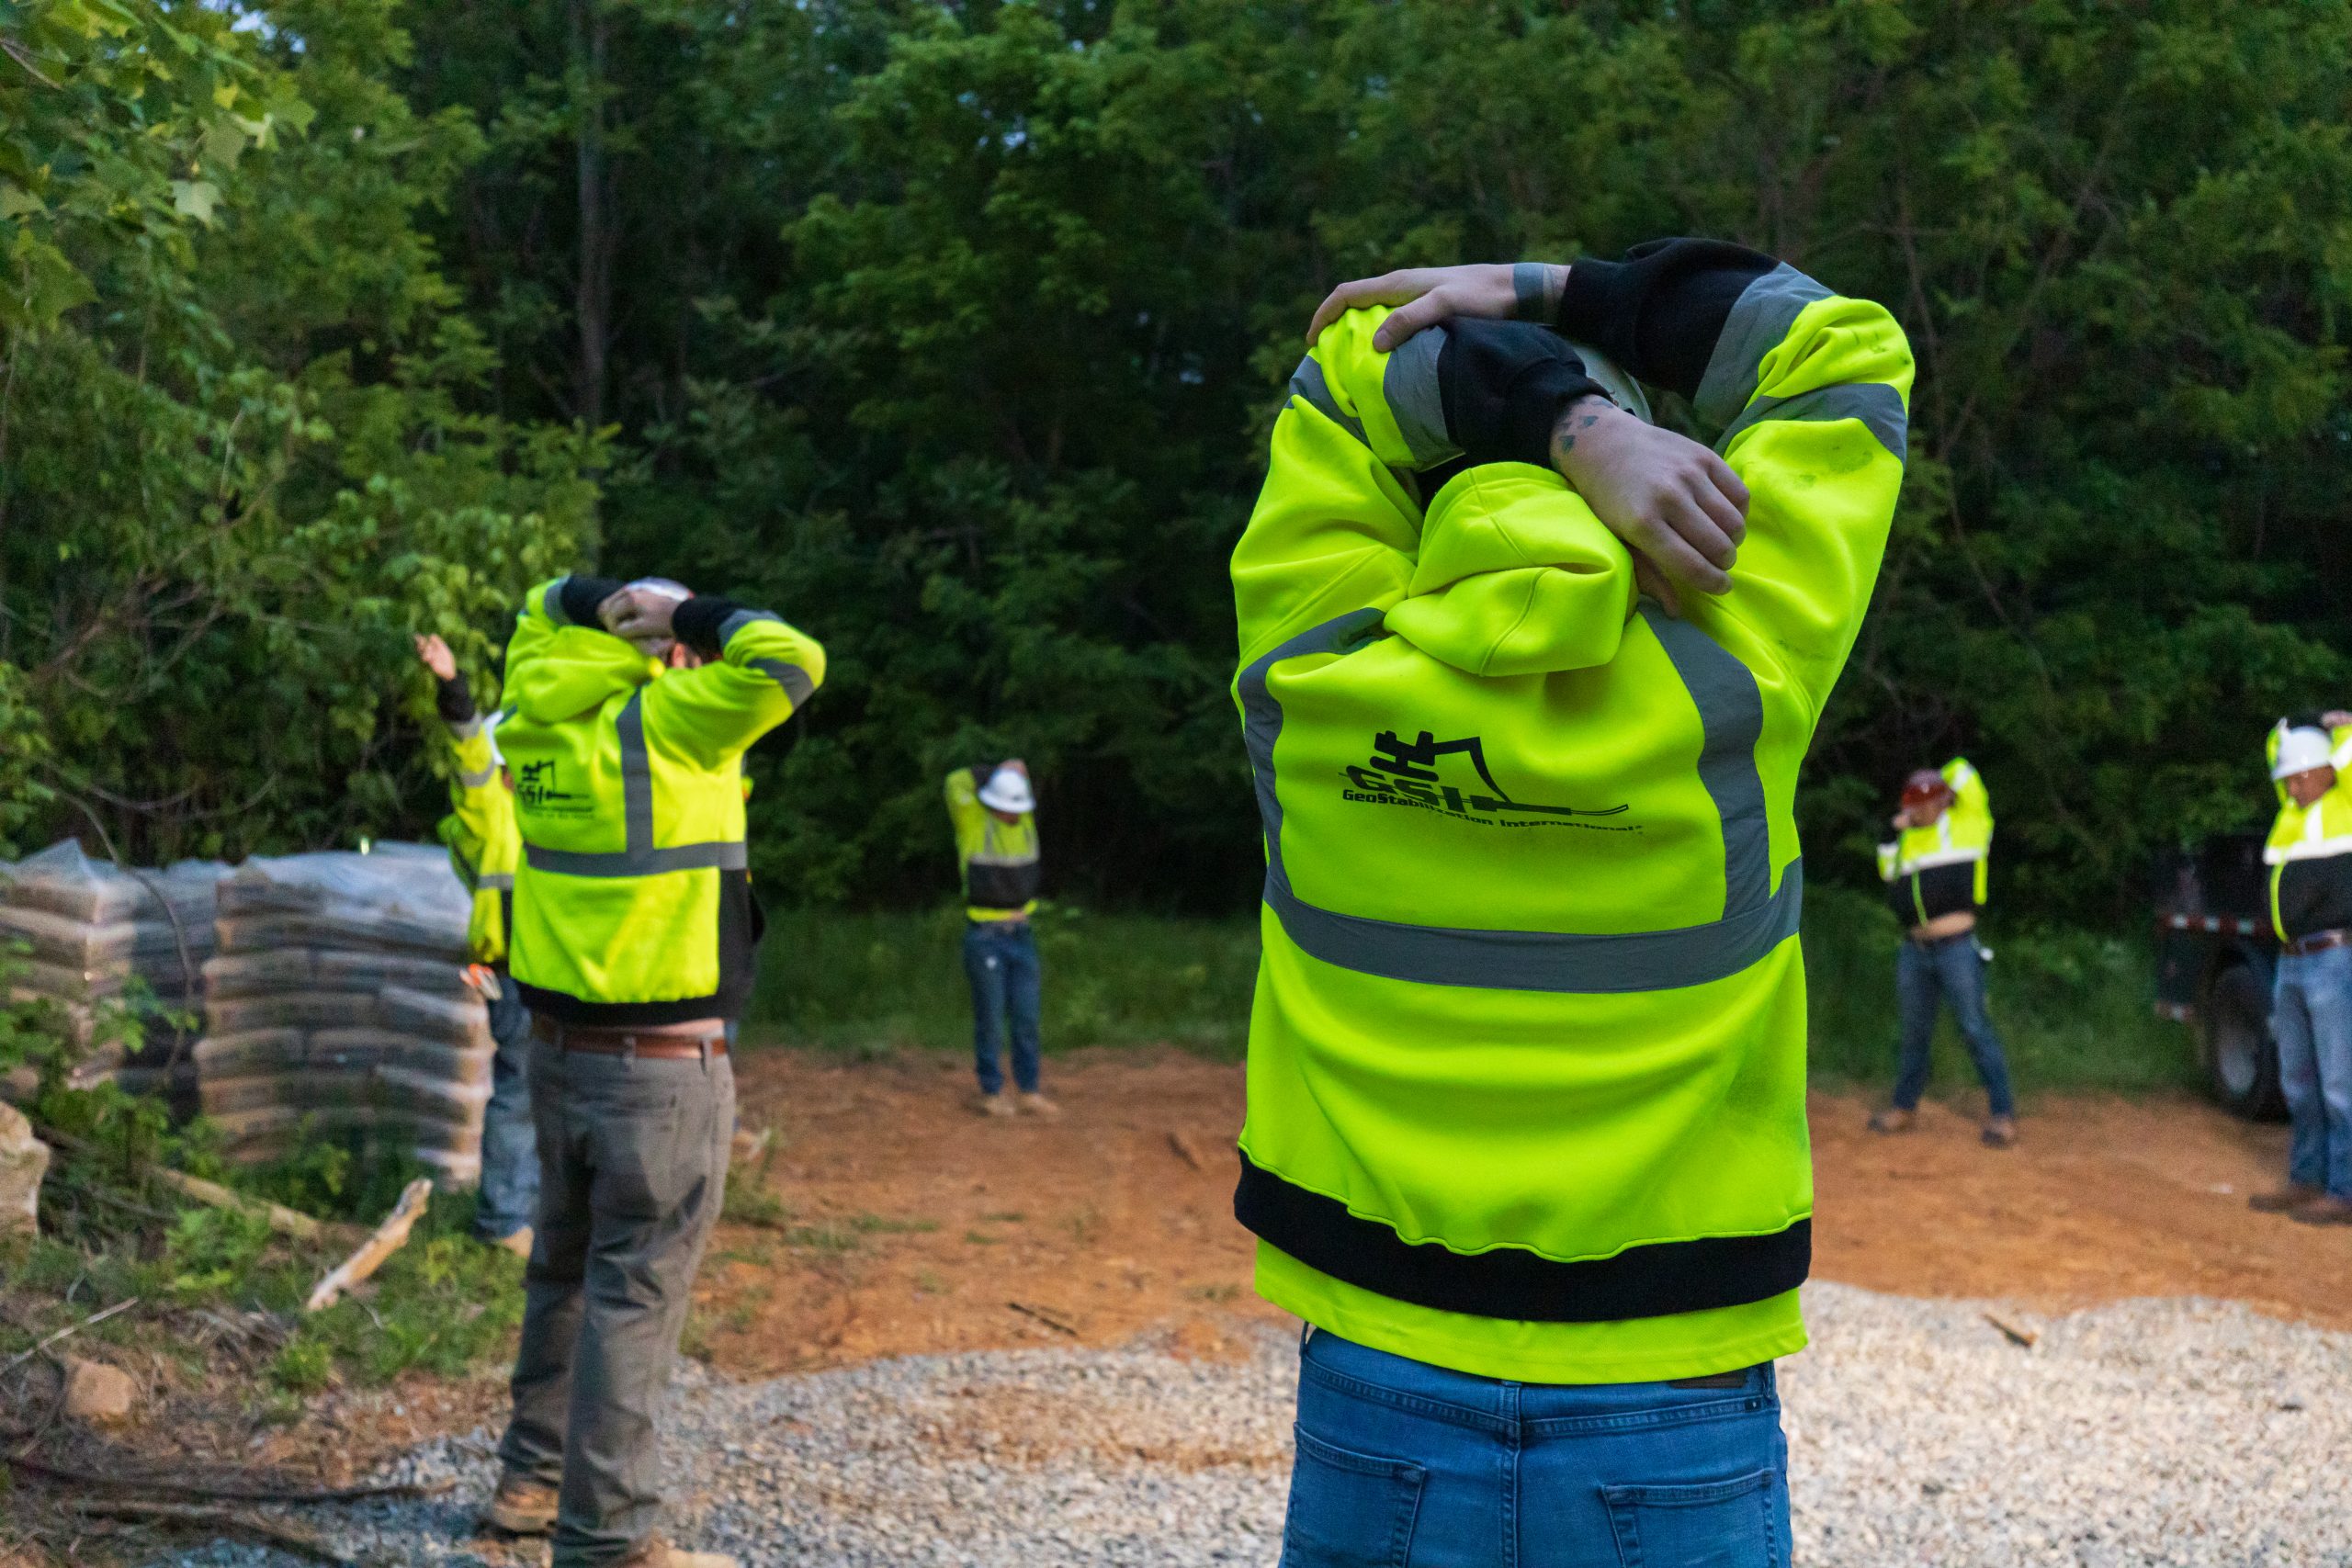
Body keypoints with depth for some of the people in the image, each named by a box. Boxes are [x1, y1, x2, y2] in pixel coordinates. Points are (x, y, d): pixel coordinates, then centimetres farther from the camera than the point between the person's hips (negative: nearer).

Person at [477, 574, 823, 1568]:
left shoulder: (540, 720, 5)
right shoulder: (670, 725, -15)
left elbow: (544, 610, 21)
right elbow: (792, 660, -18)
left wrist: (608, 607, 3)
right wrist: (686, 614, -6)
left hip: (560, 1050, 7)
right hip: (662, 1069, -7)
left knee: (564, 1271, 21)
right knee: (634, 1294, -1)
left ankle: (531, 1478, 34)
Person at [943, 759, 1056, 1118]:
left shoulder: (1025, 820, 6)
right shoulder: (973, 823, -8)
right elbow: (957, 783, -22)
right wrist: (997, 772, -14)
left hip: (1021, 936, 5)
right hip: (985, 937, -5)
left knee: (1026, 1017, 5)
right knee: (990, 1018, 0)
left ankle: (1030, 1093, 12)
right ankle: (991, 1095, 11)